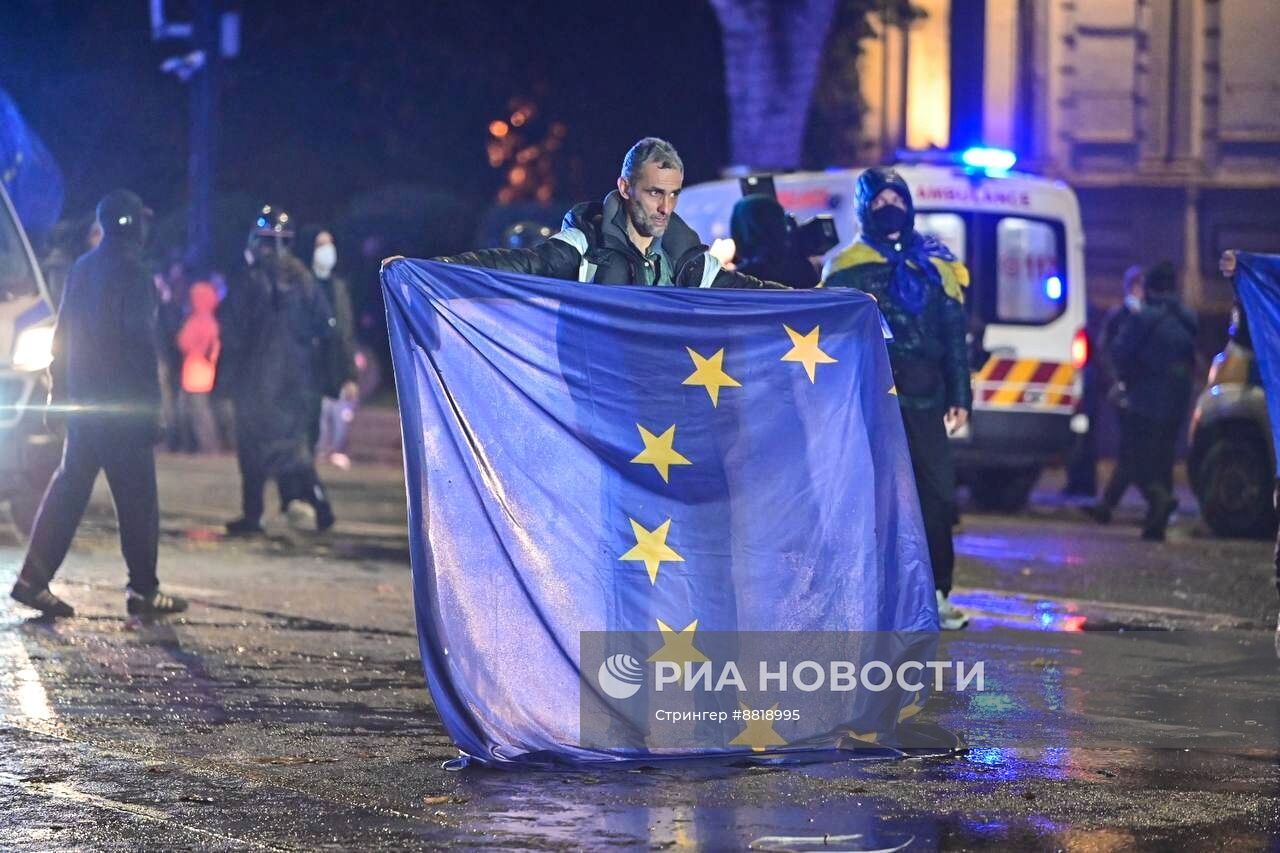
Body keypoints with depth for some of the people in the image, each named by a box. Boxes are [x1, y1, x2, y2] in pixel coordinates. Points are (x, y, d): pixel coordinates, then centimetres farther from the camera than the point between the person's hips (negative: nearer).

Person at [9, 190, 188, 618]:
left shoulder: (81, 270, 12)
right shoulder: (131, 274, -13)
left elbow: (63, 335, 16)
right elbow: (141, 346, -17)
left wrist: (60, 390, 21)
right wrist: (152, 408, -15)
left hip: (82, 401, 8)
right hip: (122, 403, -8)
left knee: (69, 488, 10)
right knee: (137, 495, -1)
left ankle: (34, 578, 4)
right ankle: (143, 590, 3)